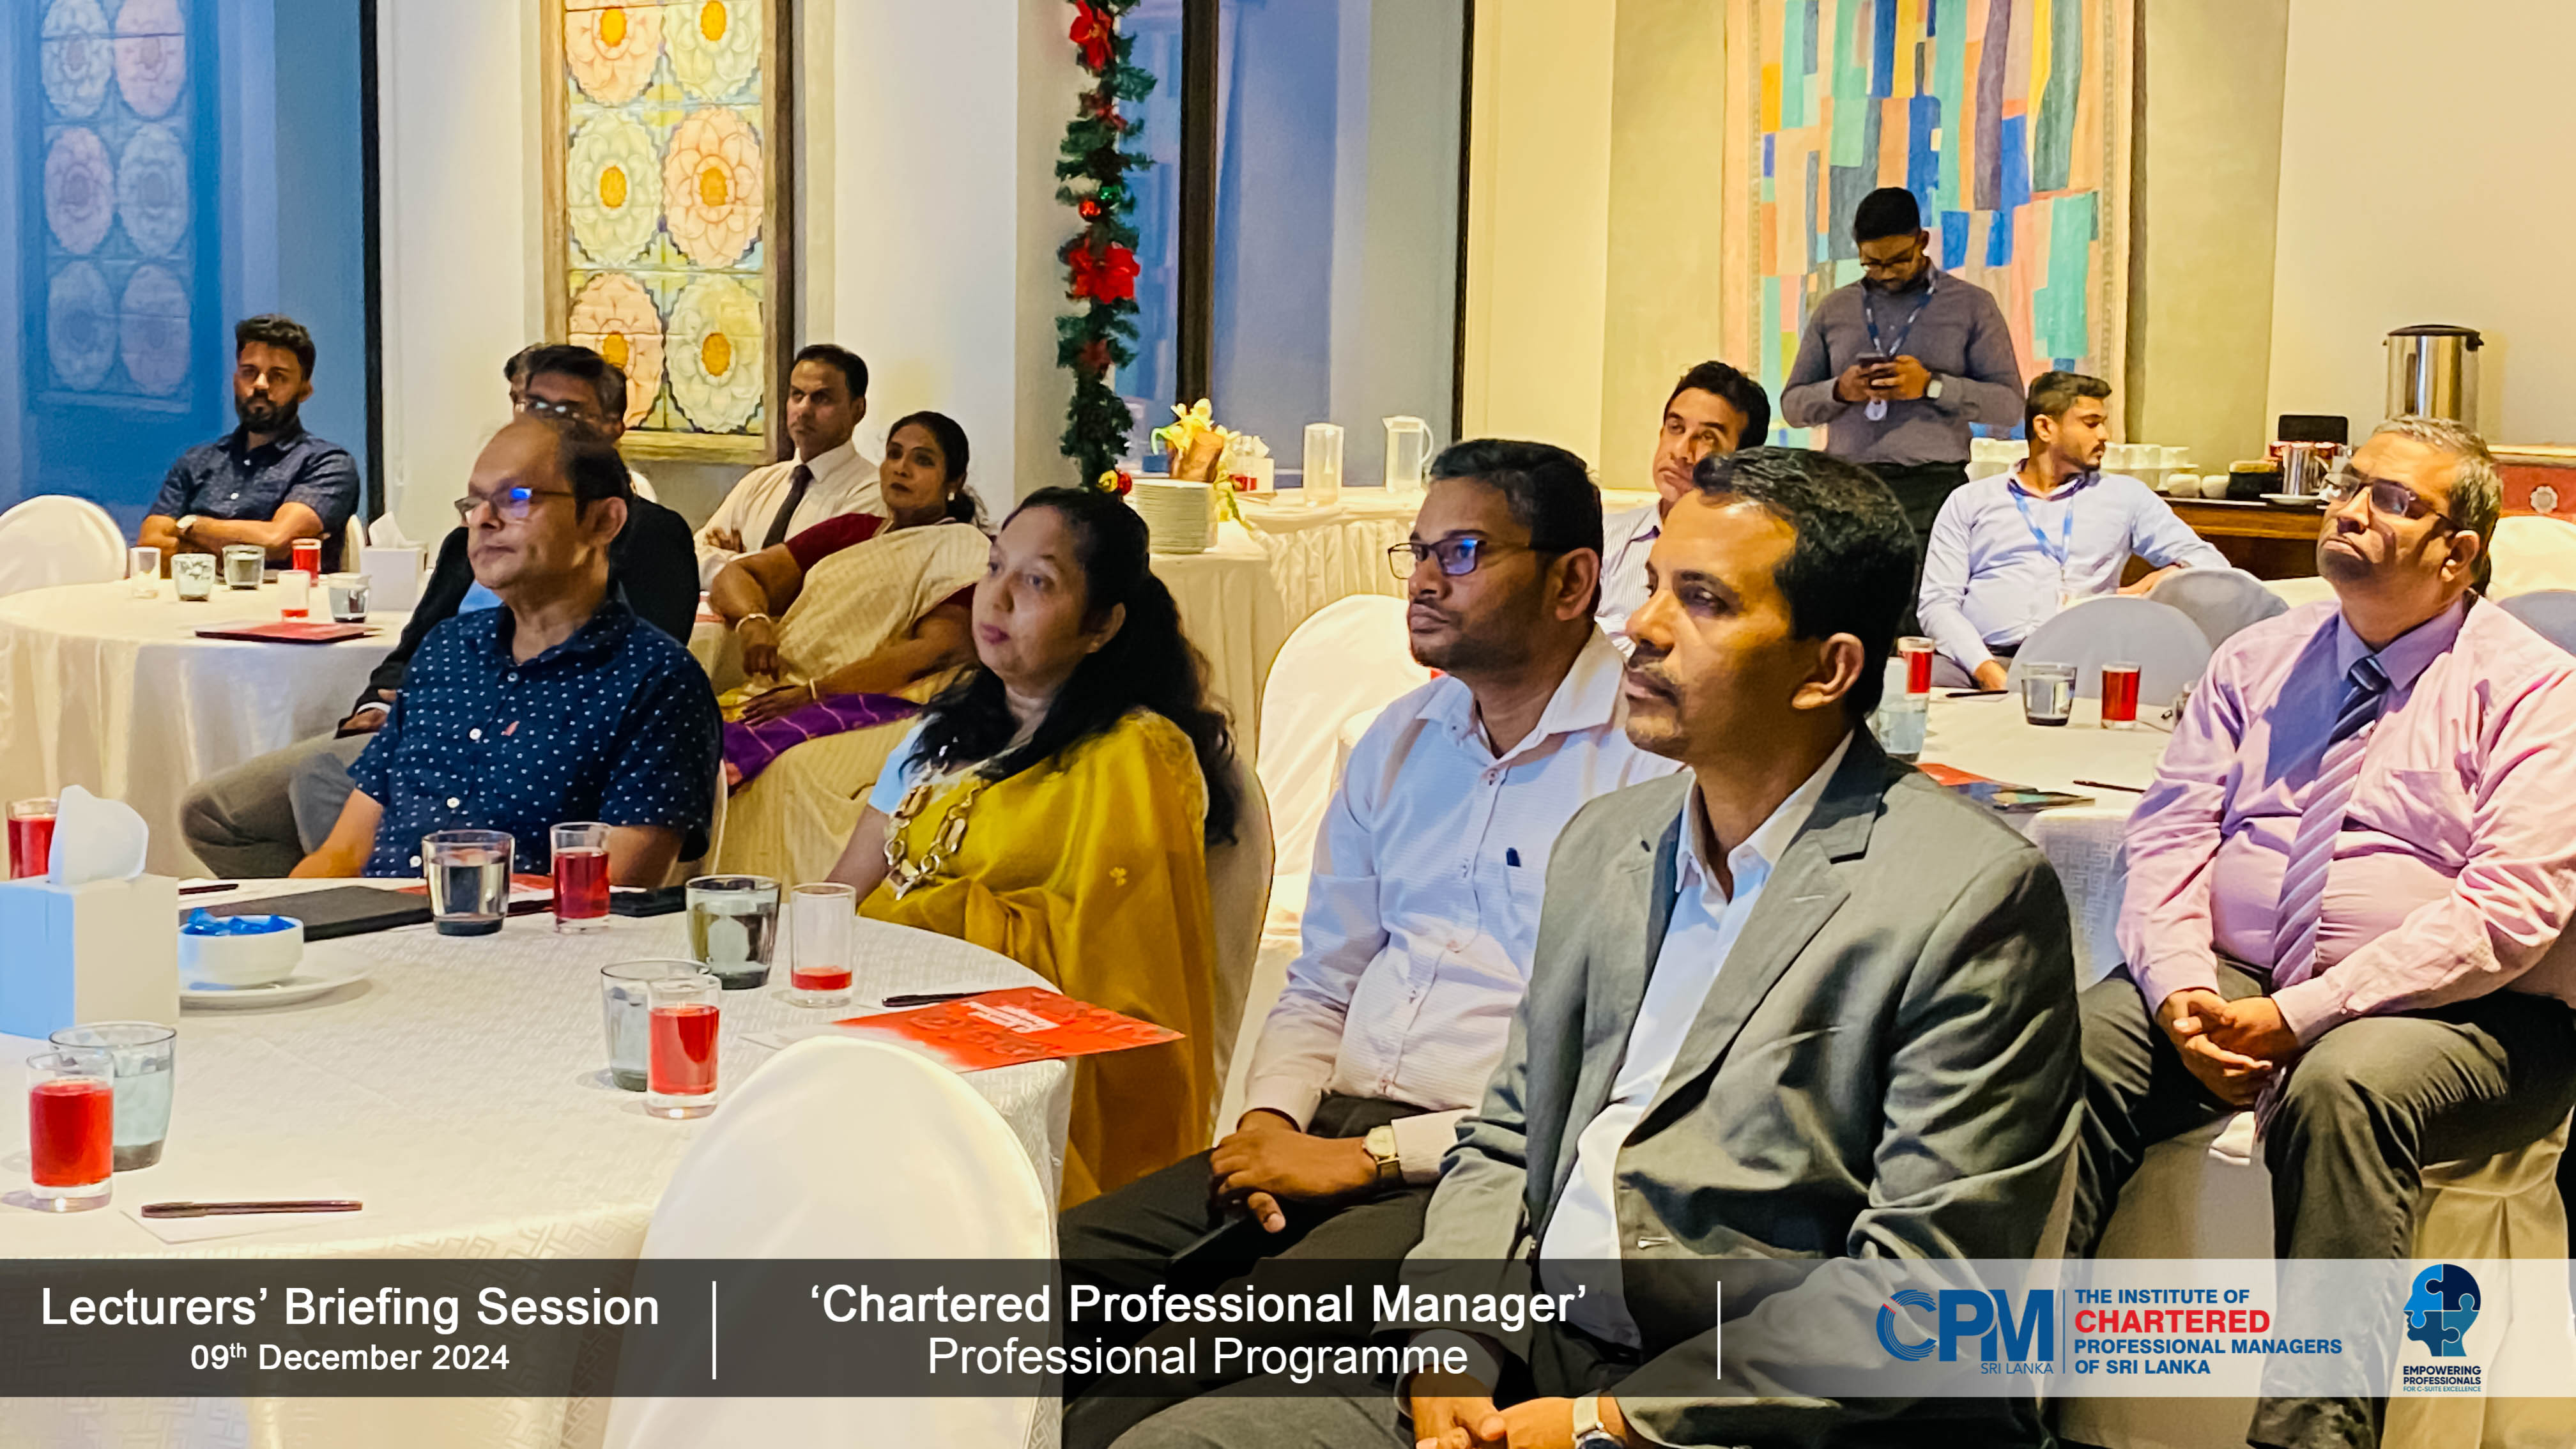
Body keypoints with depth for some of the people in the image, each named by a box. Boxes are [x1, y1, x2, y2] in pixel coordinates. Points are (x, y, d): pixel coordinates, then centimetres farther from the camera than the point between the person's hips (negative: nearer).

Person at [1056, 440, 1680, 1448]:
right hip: (1333, 1134, 7)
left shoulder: (1651, 755, -8)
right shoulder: (1398, 743, 17)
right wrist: (1270, 1122, 0)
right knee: (1053, 1264, -14)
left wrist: (1368, 1156, -14)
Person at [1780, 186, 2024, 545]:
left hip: (1932, 487, -2)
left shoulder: (1971, 305, 9)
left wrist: (1931, 386, -11)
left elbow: (2010, 404, 3)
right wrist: (1839, 391, -5)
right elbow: (1793, 405, 17)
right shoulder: (1833, 310, 17)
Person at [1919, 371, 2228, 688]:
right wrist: (1986, 670, -12)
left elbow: (2210, 562, 20)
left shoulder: (2123, 495, 22)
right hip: (1990, 659, 0)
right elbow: (1938, 602, 8)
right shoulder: (1970, 501, 18)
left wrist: (2168, 578, -7)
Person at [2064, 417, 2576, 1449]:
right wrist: (2182, 991, -16)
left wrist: (2300, 1014, -21)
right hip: (2232, 981, 4)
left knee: (2342, 1085, -37)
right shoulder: (2256, 661, 14)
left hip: (2449, 1014, -4)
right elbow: (2168, 839, 5)